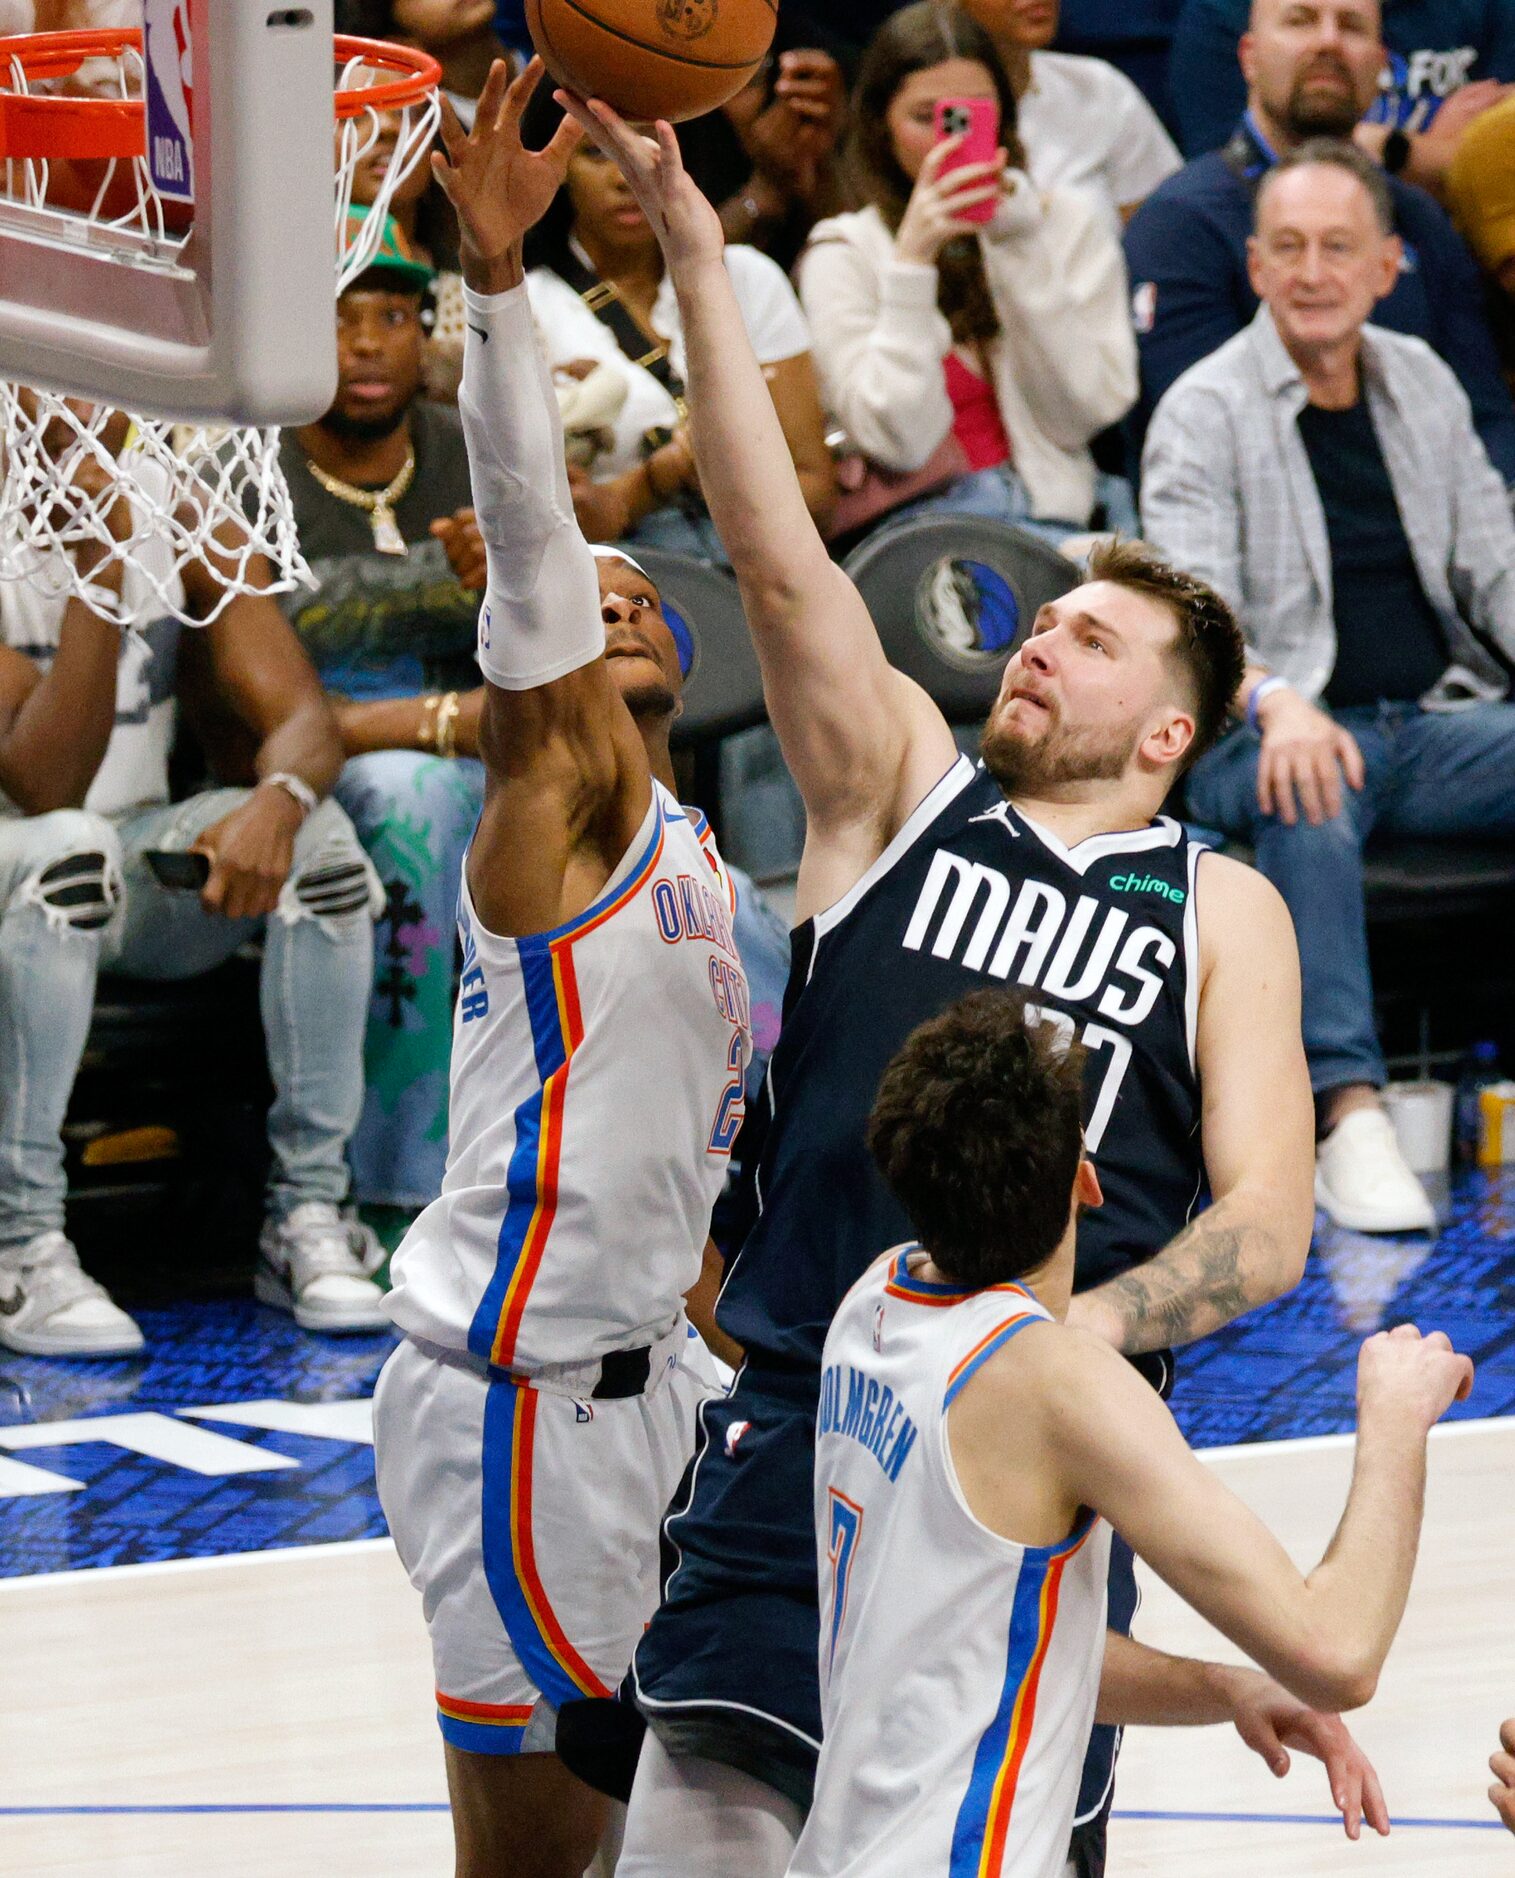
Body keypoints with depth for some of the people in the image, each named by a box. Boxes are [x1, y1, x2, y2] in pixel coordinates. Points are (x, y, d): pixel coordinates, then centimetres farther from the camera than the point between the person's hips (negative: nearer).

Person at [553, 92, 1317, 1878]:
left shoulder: (1221, 914, 9)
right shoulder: (902, 794, 10)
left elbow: (1266, 1225, 1)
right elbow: (777, 556, -2)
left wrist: (1084, 1327, -18)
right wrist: (690, 243, -12)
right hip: (802, 1406, 0)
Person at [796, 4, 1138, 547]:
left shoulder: (1069, 222, 13)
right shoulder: (844, 252, 6)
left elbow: (1089, 411, 1)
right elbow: (899, 444, -6)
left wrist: (1020, 243, -4)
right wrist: (913, 255, -10)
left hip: (1051, 522, 2)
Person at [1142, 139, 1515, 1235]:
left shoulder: (1425, 387, 16)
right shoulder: (1204, 413, 0)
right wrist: (1275, 701, -33)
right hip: (1278, 732, -5)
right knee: (1310, 799, -39)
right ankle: (1348, 1113, -47)